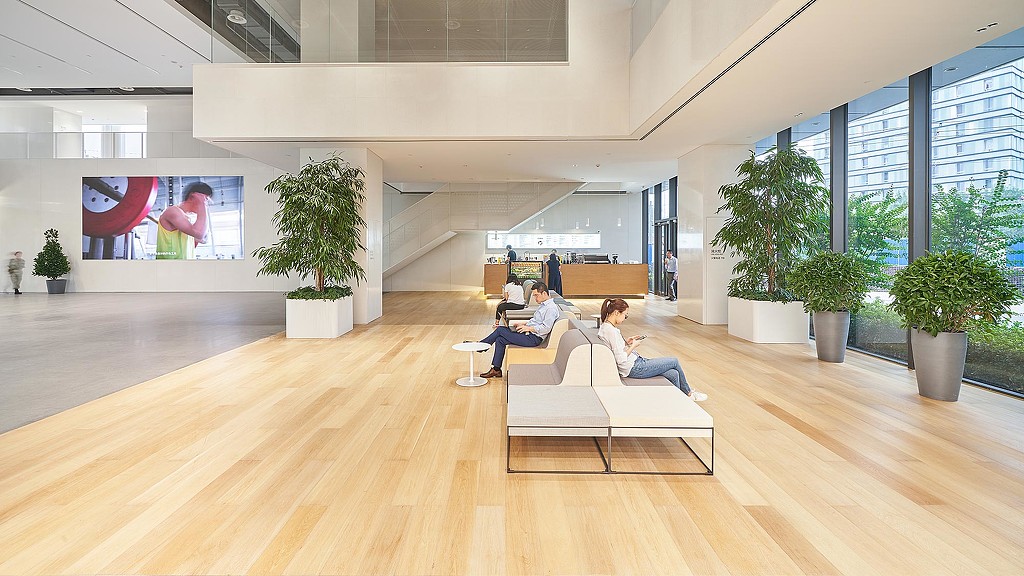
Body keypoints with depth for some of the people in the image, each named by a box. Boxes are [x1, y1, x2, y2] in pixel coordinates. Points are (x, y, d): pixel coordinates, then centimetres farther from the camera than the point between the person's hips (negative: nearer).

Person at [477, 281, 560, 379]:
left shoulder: (551, 308, -16)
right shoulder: (543, 305, 17)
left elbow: (546, 328, -24)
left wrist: (529, 328, -18)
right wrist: (522, 323, 11)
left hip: (534, 338, -10)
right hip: (529, 333, 10)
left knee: (500, 330, -12)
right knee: (500, 340, -1)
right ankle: (496, 370, 2)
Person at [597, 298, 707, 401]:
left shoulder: (605, 327, 6)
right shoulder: (611, 331, -24)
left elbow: (615, 347, 20)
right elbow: (621, 360, -25)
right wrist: (633, 346, -12)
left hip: (636, 362, 9)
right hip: (633, 369, -9)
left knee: (673, 374, 3)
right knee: (674, 362, 5)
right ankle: (688, 392, 29)